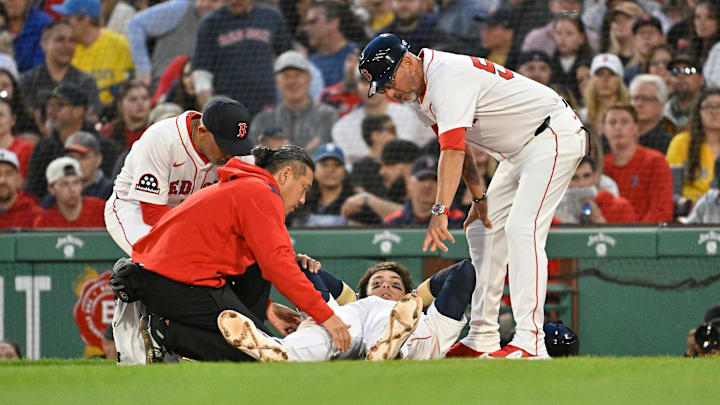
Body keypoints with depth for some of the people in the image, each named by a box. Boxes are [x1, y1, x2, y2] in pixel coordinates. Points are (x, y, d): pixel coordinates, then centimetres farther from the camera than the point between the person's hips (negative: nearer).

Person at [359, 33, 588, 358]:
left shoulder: (447, 76, -27)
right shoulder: (418, 91, 4)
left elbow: (453, 149, -36)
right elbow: (459, 146, 13)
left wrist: (440, 212, -42)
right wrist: (478, 197, 5)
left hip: (554, 136, -11)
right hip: (517, 151, 11)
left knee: (522, 228, -23)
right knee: (483, 231, 11)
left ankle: (530, 342, -29)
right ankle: (483, 338, 14)